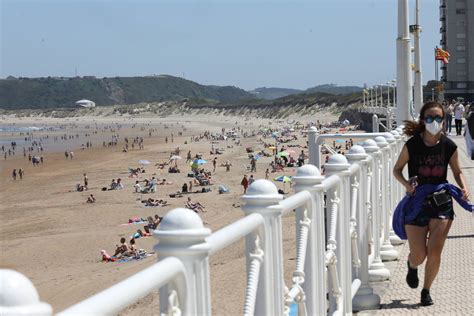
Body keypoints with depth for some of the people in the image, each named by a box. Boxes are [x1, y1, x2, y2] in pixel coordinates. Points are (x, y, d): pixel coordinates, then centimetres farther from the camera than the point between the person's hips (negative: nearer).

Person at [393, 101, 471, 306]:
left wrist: (463, 188, -8)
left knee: (434, 252, -6)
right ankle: (411, 266, 39)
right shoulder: (412, 145, -10)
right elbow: (397, 169, 3)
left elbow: (457, 172, 11)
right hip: (416, 202, -1)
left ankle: (426, 291, 16)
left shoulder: (448, 146, -4)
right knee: (419, 255, 0)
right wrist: (406, 184, -16)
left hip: (441, 202, 1)